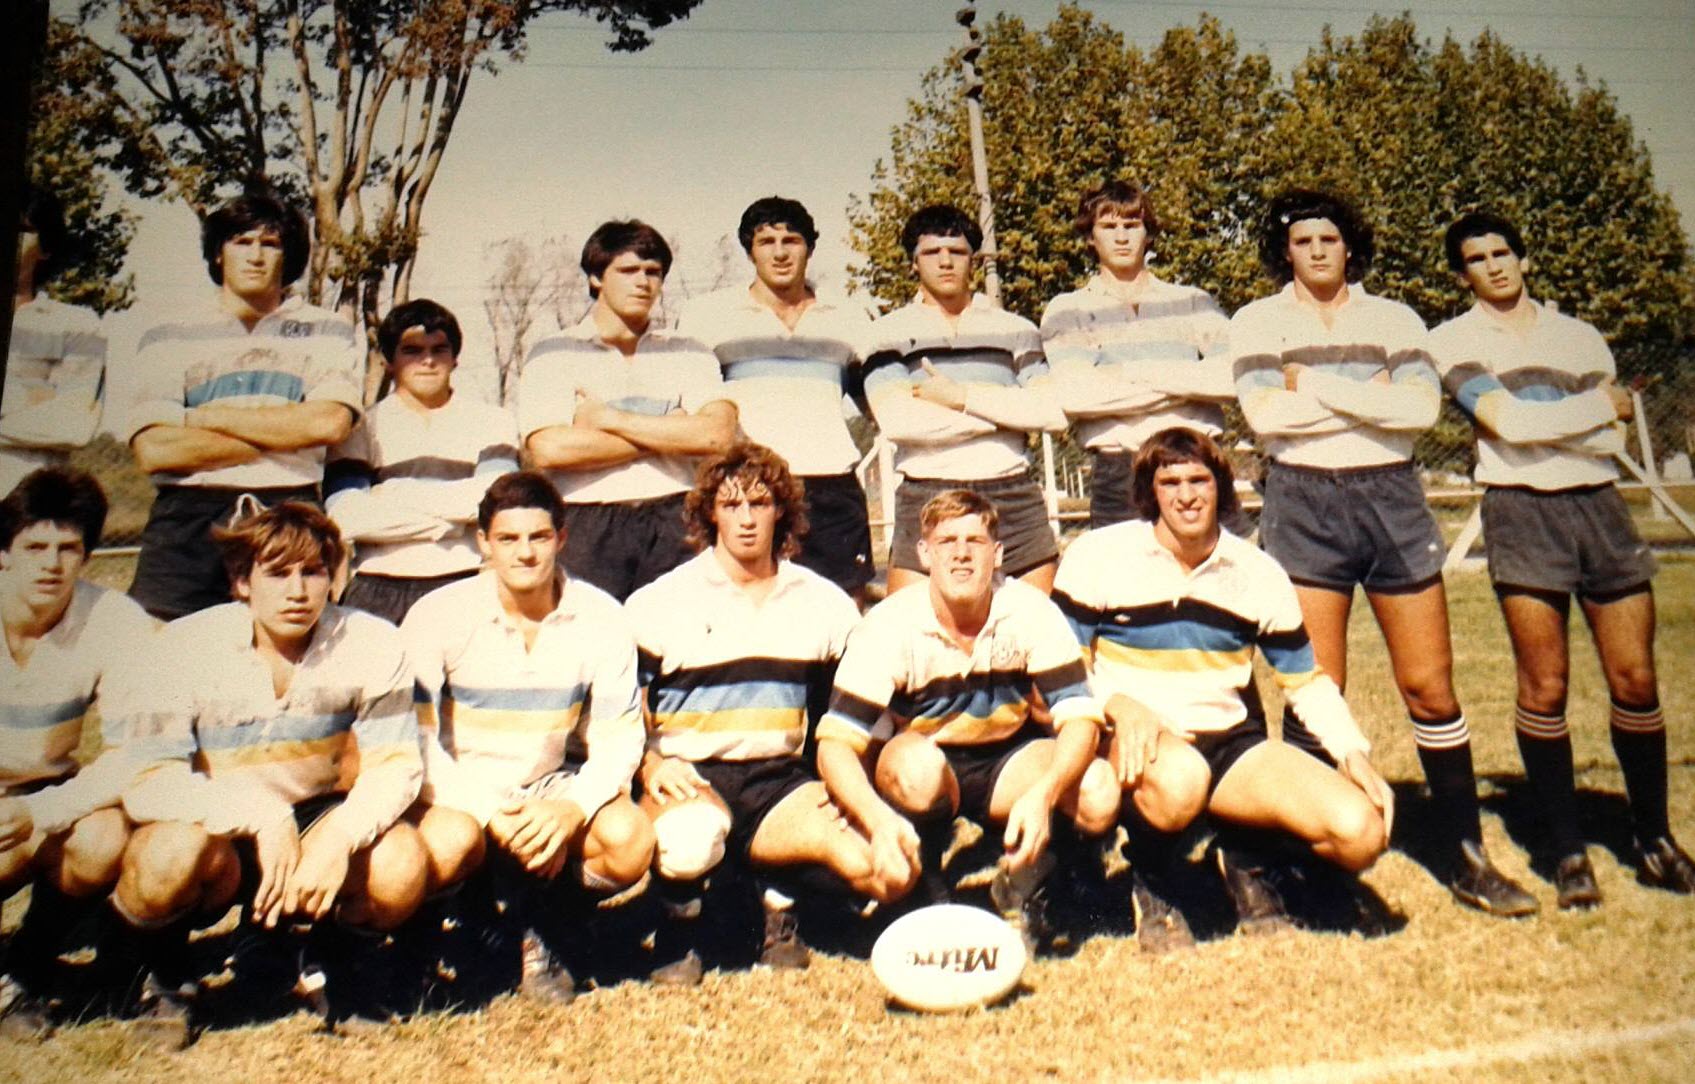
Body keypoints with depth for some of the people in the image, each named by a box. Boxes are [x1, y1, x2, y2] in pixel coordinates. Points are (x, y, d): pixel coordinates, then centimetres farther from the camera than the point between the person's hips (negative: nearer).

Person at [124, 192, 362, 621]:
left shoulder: (326, 332, 13)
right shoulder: (168, 339, 14)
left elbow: (330, 423, -6)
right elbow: (152, 450, 0)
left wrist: (203, 417, -1)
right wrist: (283, 435, -2)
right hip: (186, 517, 1)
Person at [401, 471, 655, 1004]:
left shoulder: (601, 618, -7)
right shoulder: (439, 615, -12)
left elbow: (618, 737, -7)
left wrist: (574, 809, -26)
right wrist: (492, 815, -25)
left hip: (551, 785, 2)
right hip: (460, 788, -2)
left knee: (629, 838, -26)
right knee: (448, 842, -36)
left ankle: (531, 931, 2)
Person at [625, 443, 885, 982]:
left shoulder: (823, 603, 10)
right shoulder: (660, 603, 2)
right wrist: (650, 765, -15)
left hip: (779, 777, 3)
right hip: (688, 776, -2)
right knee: (692, 838, -38)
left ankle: (778, 895, 9)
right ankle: (679, 921, -2)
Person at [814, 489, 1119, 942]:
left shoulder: (1031, 612, -17)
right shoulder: (889, 625, -21)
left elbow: (1080, 718, -21)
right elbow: (834, 744, -25)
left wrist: (1042, 794, -41)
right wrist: (879, 820, -43)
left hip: (1008, 761, 2)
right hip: (921, 762, -1)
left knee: (1099, 793, -27)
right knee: (916, 764, -37)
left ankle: (1019, 884, 3)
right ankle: (930, 897, -9)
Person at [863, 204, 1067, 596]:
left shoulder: (1015, 329, 15)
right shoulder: (890, 331, 10)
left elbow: (1054, 412, 0)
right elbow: (896, 420, -7)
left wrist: (961, 397, -6)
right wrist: (1006, 410, -2)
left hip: (1013, 495, 2)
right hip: (927, 497, -2)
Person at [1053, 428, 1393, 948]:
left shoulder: (1259, 574, 5)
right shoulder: (1098, 556, -5)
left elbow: (1306, 679, 12)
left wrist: (1355, 756, -3)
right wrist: (1119, 706, -23)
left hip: (1234, 742, 4)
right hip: (1137, 743, -3)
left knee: (1362, 831, -17)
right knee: (1181, 780, -40)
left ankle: (1243, 856, 15)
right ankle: (1150, 884, -4)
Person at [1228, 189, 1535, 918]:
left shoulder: (1394, 319, 14)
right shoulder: (1258, 322, 9)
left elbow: (1422, 407, -4)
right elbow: (1264, 413, -8)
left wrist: (1318, 386, -8)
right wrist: (1372, 398, -4)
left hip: (1391, 498, 2)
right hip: (1303, 502, -2)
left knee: (1431, 687, 2)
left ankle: (1464, 855, 14)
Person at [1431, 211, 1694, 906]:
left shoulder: (1581, 336, 18)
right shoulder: (1454, 340, 7)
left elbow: (1612, 440, 6)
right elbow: (1504, 421, -8)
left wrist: (1534, 419, -7)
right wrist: (1599, 405, 3)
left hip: (1598, 504, 4)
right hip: (1522, 510, -3)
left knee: (1636, 679, 2)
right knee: (1545, 688, -4)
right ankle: (1566, 849, 8)